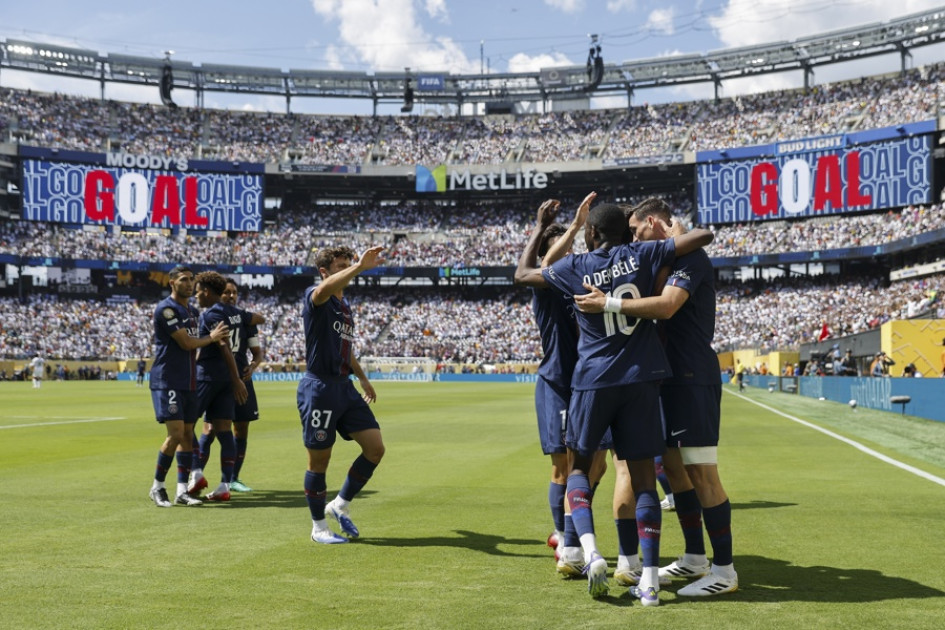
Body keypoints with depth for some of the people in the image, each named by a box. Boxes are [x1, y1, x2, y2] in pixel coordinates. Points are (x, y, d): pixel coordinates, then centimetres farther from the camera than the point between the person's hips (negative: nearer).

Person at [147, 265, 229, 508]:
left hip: (189, 382, 8)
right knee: (175, 434, -12)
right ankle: (157, 487, 4)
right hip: (167, 382, -8)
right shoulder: (166, 308, -11)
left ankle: (182, 490, 8)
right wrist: (212, 337, -1)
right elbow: (186, 343, -14)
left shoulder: (192, 311, 16)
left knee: (187, 434, 5)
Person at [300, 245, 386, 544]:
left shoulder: (345, 306, 18)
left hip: (345, 387, 8)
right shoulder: (315, 297, -8)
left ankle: (340, 505, 18)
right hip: (319, 388, -8)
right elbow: (326, 288, -35)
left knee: (375, 448, 0)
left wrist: (363, 379, 29)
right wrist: (360, 266, -45)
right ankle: (319, 527, 17)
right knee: (319, 459, 1)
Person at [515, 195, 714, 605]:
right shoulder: (641, 256, 1)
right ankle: (649, 579, 0)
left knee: (578, 465, 16)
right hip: (640, 379, 1)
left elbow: (521, 274, 16)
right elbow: (704, 236, 2)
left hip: (593, 379, -1)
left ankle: (590, 551, -6)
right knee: (643, 475, 4)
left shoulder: (575, 267, 0)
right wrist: (671, 231, 21)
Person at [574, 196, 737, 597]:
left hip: (693, 378, -10)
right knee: (673, 465, 13)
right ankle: (695, 558, 23)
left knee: (701, 471, -8)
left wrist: (609, 304, -24)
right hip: (673, 377, 10)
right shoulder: (668, 259, 18)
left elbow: (666, 306, -27)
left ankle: (724, 570, -2)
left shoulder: (689, 256, -13)